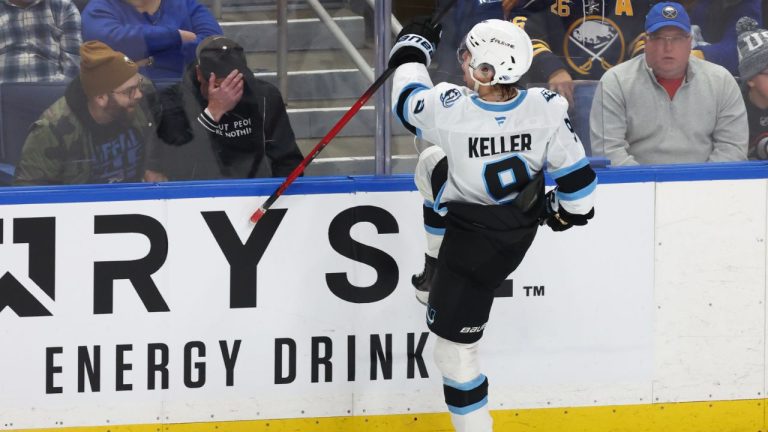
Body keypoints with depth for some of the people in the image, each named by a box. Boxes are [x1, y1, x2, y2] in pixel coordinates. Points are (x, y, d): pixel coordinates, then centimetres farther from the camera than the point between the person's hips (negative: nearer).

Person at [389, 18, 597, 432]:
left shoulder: (449, 109, -30)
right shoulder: (545, 109, -21)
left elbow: (407, 99, -6)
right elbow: (577, 179, -12)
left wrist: (413, 46, 13)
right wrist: (566, 210, 11)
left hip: (475, 243, -6)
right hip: (522, 223, 6)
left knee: (454, 340, 7)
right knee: (431, 164, 27)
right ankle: (435, 277, 40)